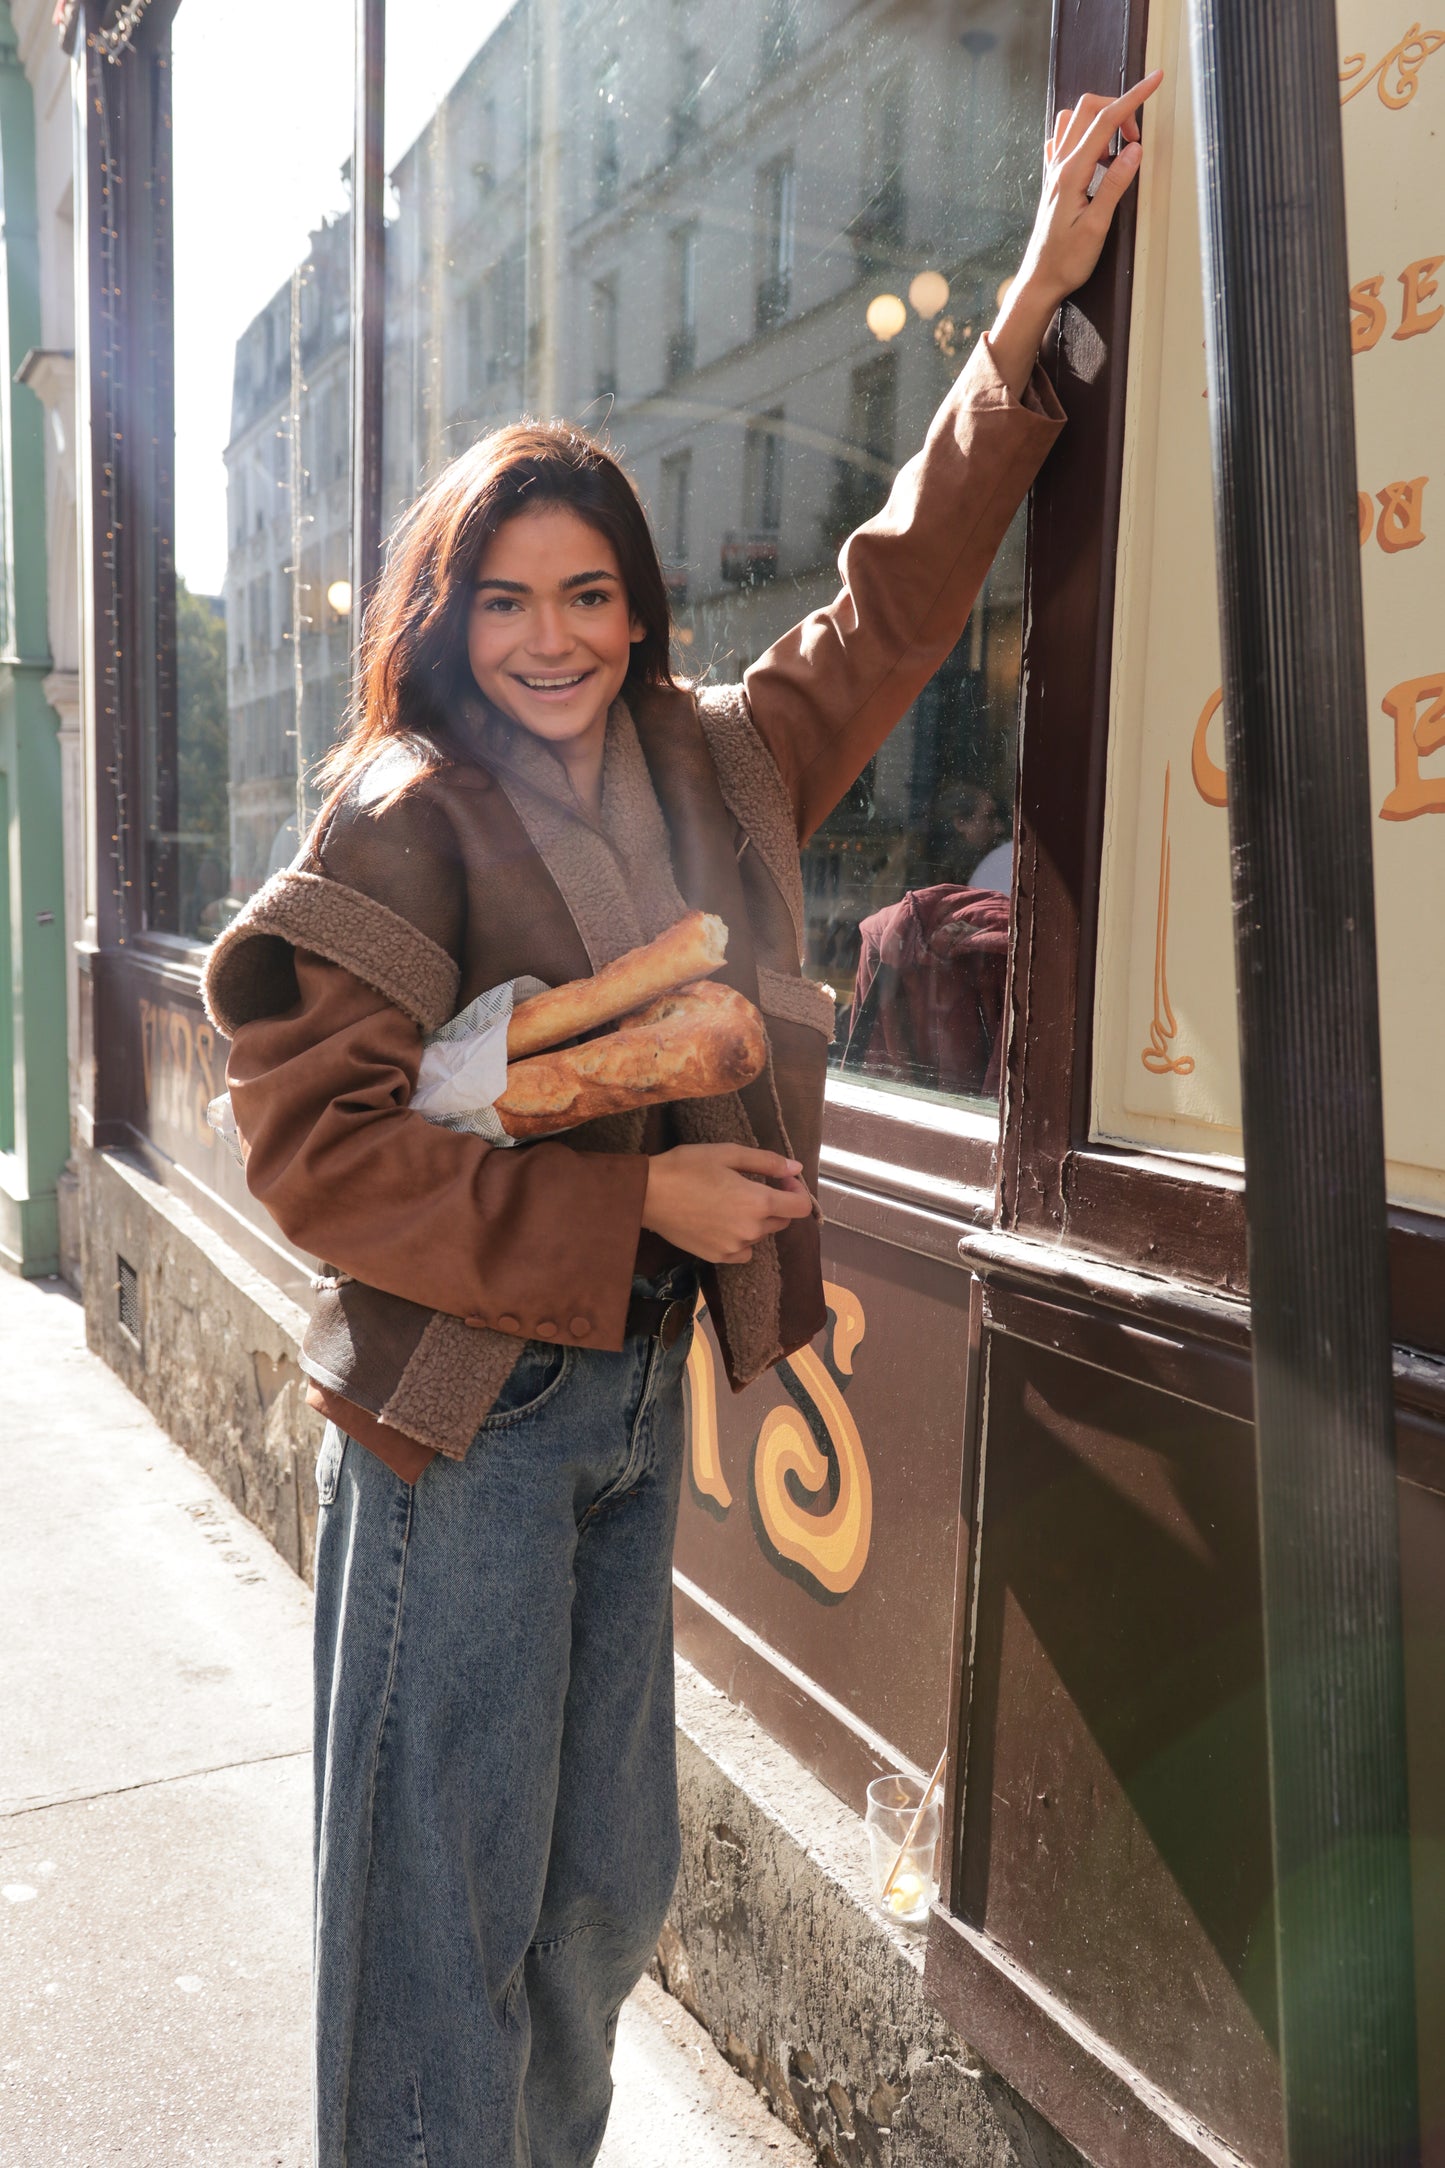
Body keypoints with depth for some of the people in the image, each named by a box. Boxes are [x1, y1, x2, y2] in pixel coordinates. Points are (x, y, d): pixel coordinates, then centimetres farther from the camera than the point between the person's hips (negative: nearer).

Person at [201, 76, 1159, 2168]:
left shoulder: (719, 765, 7)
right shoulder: (404, 816, -10)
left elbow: (899, 592, 15)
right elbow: (316, 1141, -16)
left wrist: (1041, 294, 15)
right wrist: (636, 1198, -18)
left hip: (638, 1390, 6)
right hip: (462, 1408, -6)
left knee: (609, 1884, 20)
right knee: (451, 1900, 7)